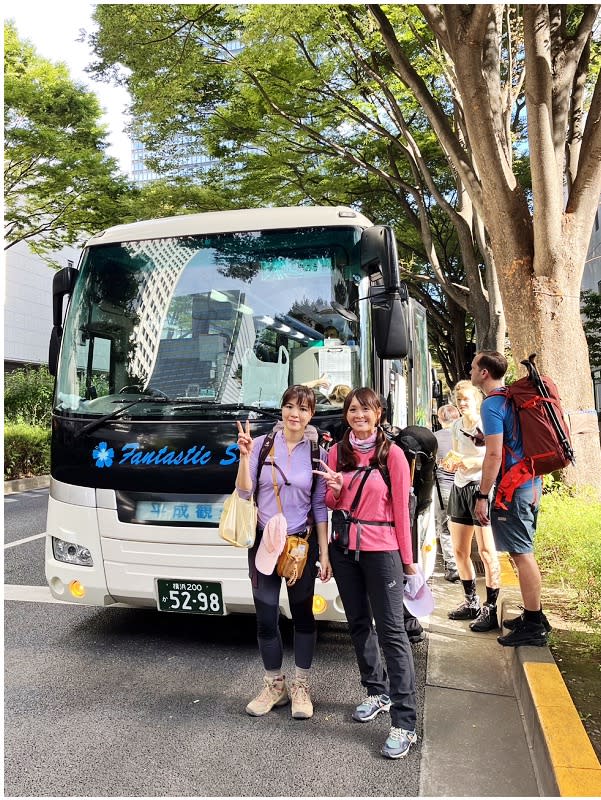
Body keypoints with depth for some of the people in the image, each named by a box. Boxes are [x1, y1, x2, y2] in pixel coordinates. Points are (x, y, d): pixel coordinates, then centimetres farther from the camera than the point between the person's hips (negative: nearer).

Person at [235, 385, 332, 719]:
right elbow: (244, 492, -4)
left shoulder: (317, 453, -1)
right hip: (264, 542, 1)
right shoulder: (263, 445, -2)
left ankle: (302, 687, 27)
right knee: (266, 618, 8)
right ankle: (275, 686, 27)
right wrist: (245, 456, -19)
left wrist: (324, 553, -1)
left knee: (302, 614, 10)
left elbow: (320, 507, 2)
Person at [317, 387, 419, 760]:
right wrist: (334, 489, -12)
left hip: (381, 550, -5)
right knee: (359, 625, 16)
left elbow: (401, 508, -5)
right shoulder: (337, 452, 6)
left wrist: (407, 558, -4)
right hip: (344, 549, 5)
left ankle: (405, 723, -3)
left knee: (392, 631, -7)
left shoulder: (393, 454, -7)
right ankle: (378, 693, 34)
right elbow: (331, 505, 11)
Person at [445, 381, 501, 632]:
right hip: (459, 488, 8)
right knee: (459, 550, 12)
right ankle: (471, 602, 27)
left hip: (481, 487, -7)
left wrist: (474, 462, -22)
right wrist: (450, 464, 2)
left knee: (486, 552, -4)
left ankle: (490, 610, 4)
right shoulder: (456, 426, 14)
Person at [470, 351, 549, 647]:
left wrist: (482, 496, -18)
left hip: (512, 489, -10)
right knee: (523, 552, 17)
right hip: (530, 482, 10)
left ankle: (533, 626, 5)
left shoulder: (492, 405, -15)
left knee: (522, 554, -3)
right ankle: (534, 615, 27)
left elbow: (494, 454, -21)